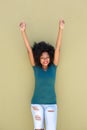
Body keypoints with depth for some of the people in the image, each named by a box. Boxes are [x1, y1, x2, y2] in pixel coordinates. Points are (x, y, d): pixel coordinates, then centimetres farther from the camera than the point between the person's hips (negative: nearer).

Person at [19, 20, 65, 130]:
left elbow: (57, 48, -13)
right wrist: (23, 31, -19)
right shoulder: (36, 67, -3)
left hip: (51, 104, 0)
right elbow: (29, 50, -11)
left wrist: (61, 29, -21)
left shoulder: (53, 67, -4)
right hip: (37, 103, 0)